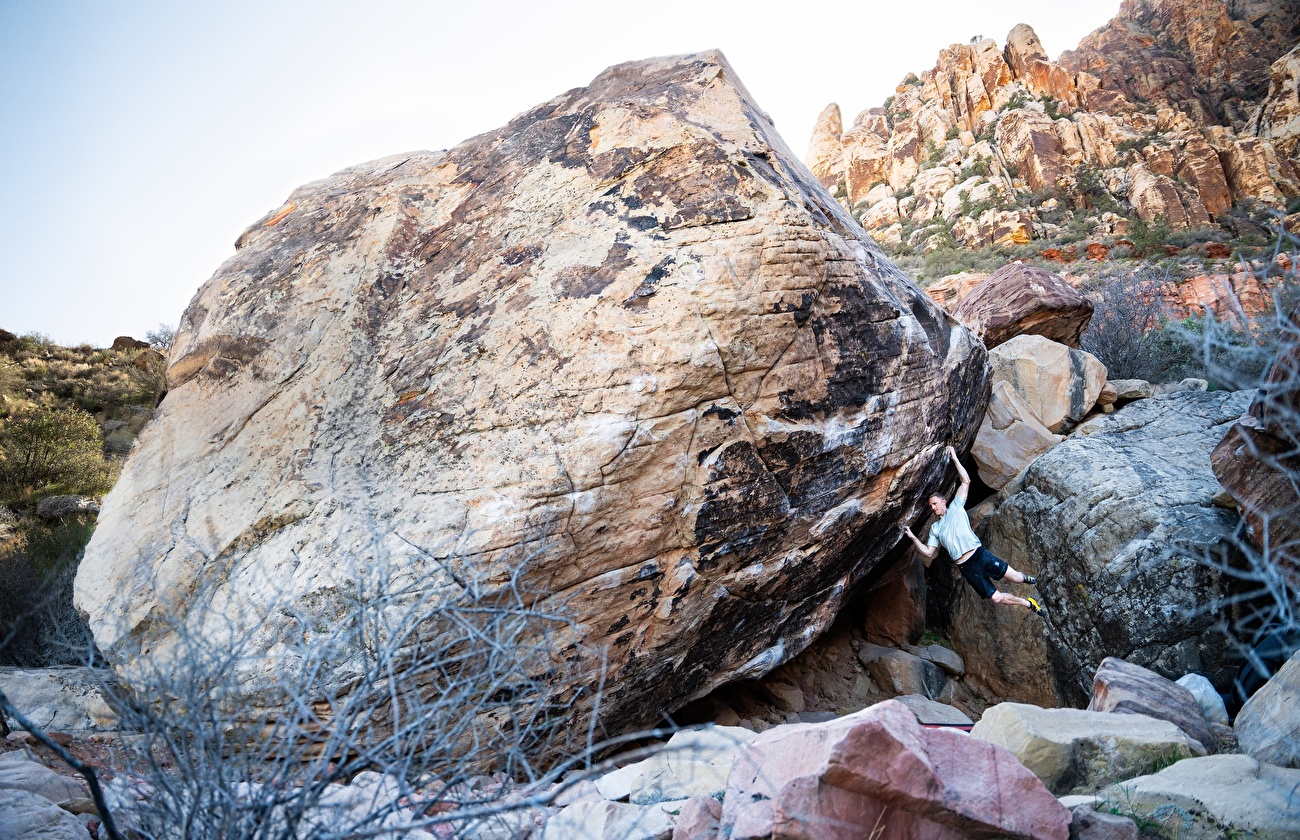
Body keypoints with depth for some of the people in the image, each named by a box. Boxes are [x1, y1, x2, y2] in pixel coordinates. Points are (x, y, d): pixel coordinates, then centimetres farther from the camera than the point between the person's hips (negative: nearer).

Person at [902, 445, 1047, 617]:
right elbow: (928, 553, 8)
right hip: (966, 568, 2)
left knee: (1014, 577, -6)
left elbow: (966, 481, -1)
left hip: (980, 554, -2)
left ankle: (1027, 579, 33)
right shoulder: (935, 528, 16)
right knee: (996, 598, -3)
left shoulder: (956, 508, 8)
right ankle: (1028, 604, 21)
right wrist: (912, 537, -2)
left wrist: (954, 458, -5)